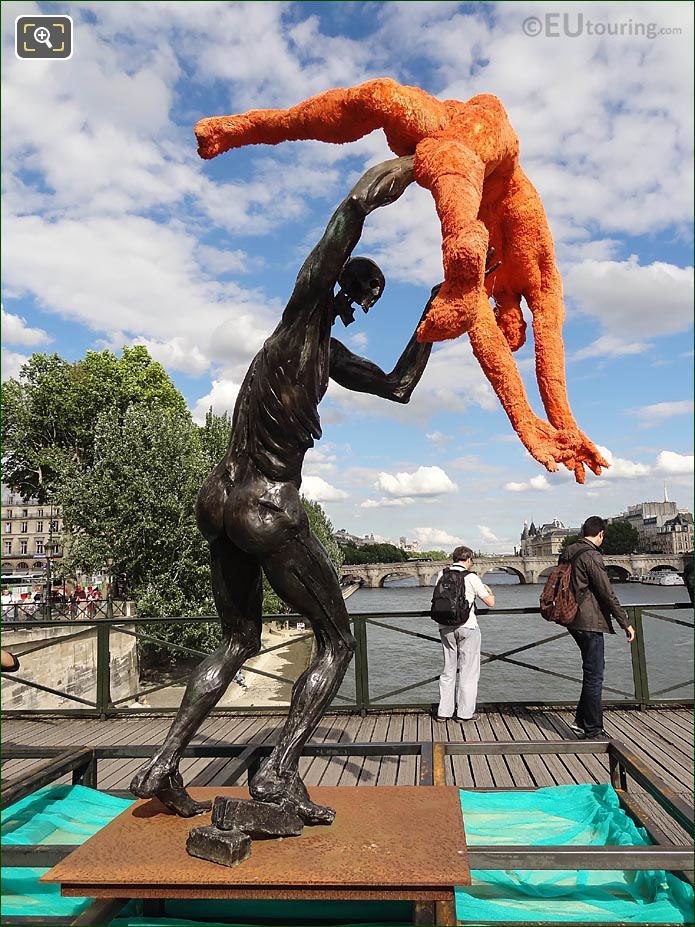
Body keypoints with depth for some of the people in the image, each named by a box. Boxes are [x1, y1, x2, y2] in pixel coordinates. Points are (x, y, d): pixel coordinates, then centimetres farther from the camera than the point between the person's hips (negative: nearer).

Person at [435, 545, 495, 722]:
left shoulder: (442, 575, 3)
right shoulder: (471, 577, -8)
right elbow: (490, 603, -5)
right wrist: (489, 591, 17)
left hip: (445, 628, 4)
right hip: (467, 627, -4)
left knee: (448, 670, 13)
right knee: (468, 671, 7)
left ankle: (443, 712, 16)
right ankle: (465, 713, 11)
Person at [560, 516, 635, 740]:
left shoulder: (567, 554, 11)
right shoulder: (592, 556, -16)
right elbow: (607, 594, -16)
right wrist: (625, 623, -9)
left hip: (574, 621, 9)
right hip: (590, 622, -9)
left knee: (592, 671, 18)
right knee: (594, 675, 0)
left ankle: (581, 721, 21)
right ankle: (593, 730, 8)